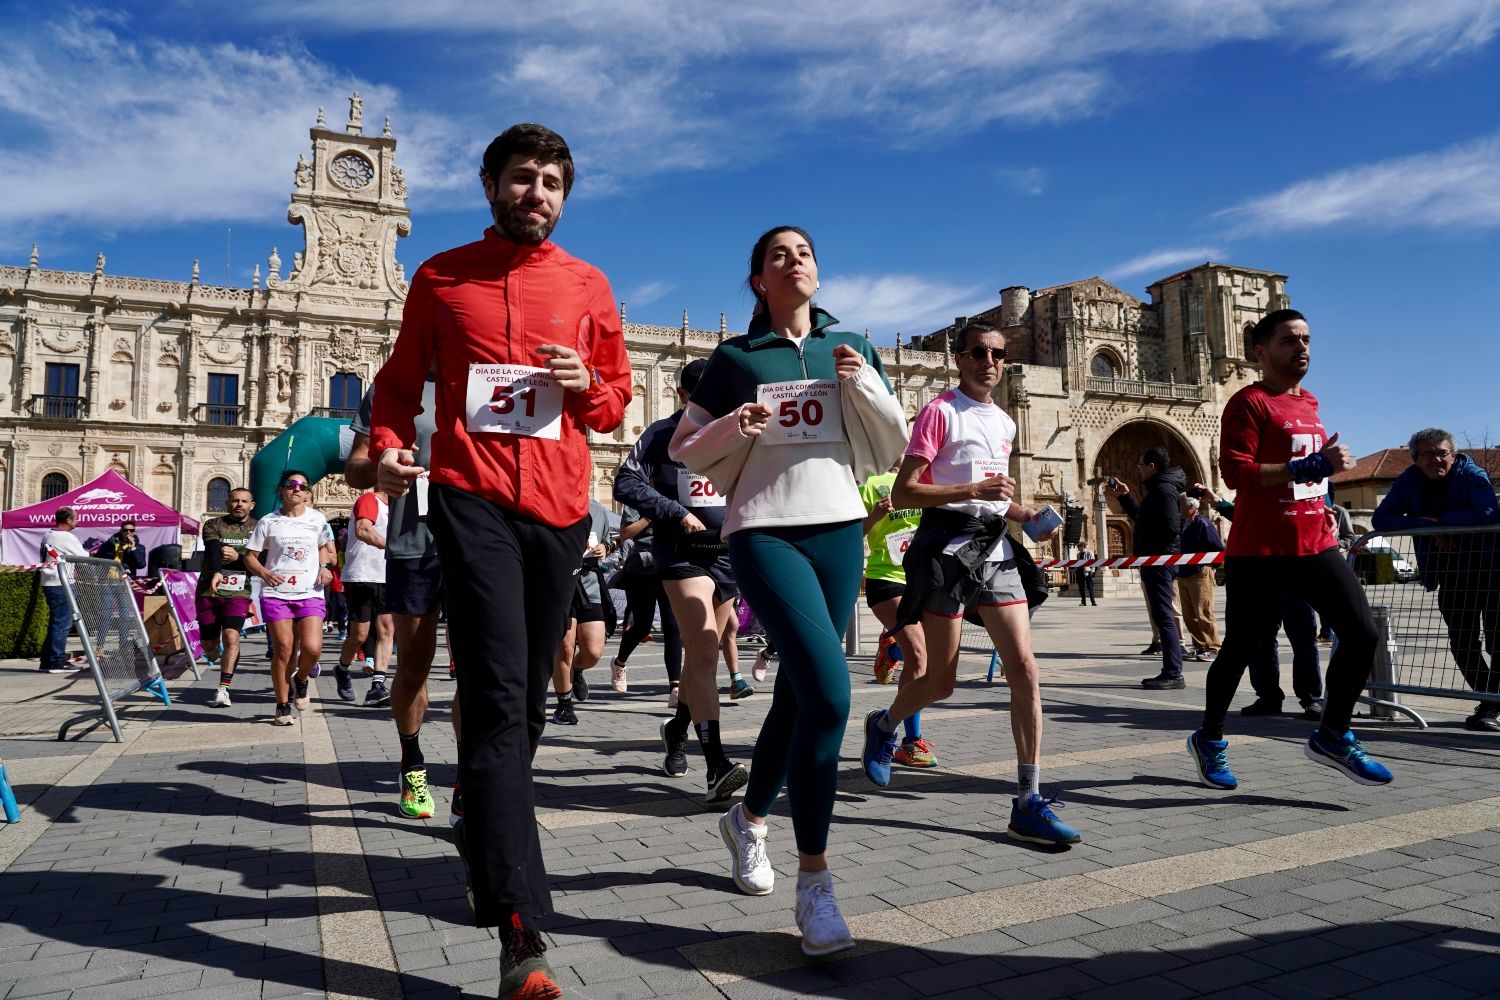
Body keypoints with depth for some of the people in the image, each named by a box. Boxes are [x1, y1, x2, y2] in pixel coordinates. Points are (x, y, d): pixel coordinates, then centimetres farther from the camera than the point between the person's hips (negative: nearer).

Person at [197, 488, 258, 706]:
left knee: (231, 637, -19)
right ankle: (219, 655, 46)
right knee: (209, 644, 9)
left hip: (239, 593, -1)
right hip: (208, 591, 1)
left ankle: (224, 688, -12)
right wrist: (216, 572, -34)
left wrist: (238, 558, -16)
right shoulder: (213, 525, 4)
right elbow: (213, 550, -16)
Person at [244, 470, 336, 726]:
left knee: (312, 648, -13)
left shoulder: (317, 520, 8)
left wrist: (324, 566, 6)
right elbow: (250, 556, 5)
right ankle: (282, 706, 12)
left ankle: (300, 680, 21)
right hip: (276, 593, -1)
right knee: (283, 648, -3)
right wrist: (265, 573, -14)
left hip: (310, 593, 1)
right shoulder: (268, 522, 3)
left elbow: (326, 547, 25)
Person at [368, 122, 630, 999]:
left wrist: (586, 385, -6)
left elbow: (618, 400, 16)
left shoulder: (588, 285, 13)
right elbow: (402, 378, 17)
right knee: (498, 695, -15)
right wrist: (386, 443, -3)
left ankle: (486, 837, 37)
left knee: (528, 698, 11)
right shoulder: (440, 277, 11)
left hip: (560, 504, 3)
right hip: (472, 495, -3)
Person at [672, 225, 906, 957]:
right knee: (828, 690, -20)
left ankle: (747, 819, 36)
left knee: (798, 692, 10)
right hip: (764, 532, -4)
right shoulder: (735, 358, 5)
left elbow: (895, 446, 11)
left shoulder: (849, 347, 13)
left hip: (839, 530, 4)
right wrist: (733, 427, -12)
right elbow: (684, 450, 8)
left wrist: (864, 382, -5)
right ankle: (814, 880, -8)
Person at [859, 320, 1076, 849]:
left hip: (994, 546, 6)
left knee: (1025, 670, -5)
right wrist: (972, 491, -22)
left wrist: (1026, 515, 9)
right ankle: (883, 724, 35)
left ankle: (1028, 803, 0)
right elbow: (902, 493, -13)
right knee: (941, 682, 2)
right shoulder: (940, 411, -6)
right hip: (948, 543, -6)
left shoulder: (1005, 423, 17)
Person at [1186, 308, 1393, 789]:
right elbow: (1236, 472, -21)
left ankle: (1331, 736, 13)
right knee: (1241, 648, 2)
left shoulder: (1309, 403, 16)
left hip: (1315, 544, 7)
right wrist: (1314, 466, -24)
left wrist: (1319, 502, 21)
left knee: (1362, 632, -4)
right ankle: (1208, 740, 22)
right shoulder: (1249, 402, -9)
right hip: (1259, 550, -7)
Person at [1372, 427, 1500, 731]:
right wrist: (1426, 526, -17)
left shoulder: (1473, 476, -11)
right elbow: (1380, 519, -6)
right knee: (1462, 643, 5)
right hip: (1450, 577, 4)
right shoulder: (1409, 482, 0)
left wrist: (1438, 520, -20)